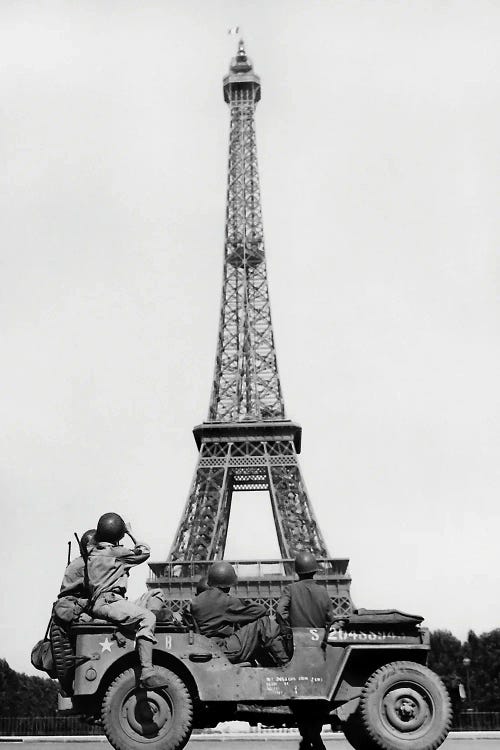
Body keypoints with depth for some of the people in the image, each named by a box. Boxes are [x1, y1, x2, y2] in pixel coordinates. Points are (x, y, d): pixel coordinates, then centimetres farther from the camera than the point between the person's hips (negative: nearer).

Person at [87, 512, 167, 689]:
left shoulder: (93, 553, 19)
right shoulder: (116, 553, -5)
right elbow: (144, 552, 5)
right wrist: (131, 533, 13)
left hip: (97, 603, 10)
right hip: (109, 601, -10)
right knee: (147, 618, -26)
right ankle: (147, 673, -37)